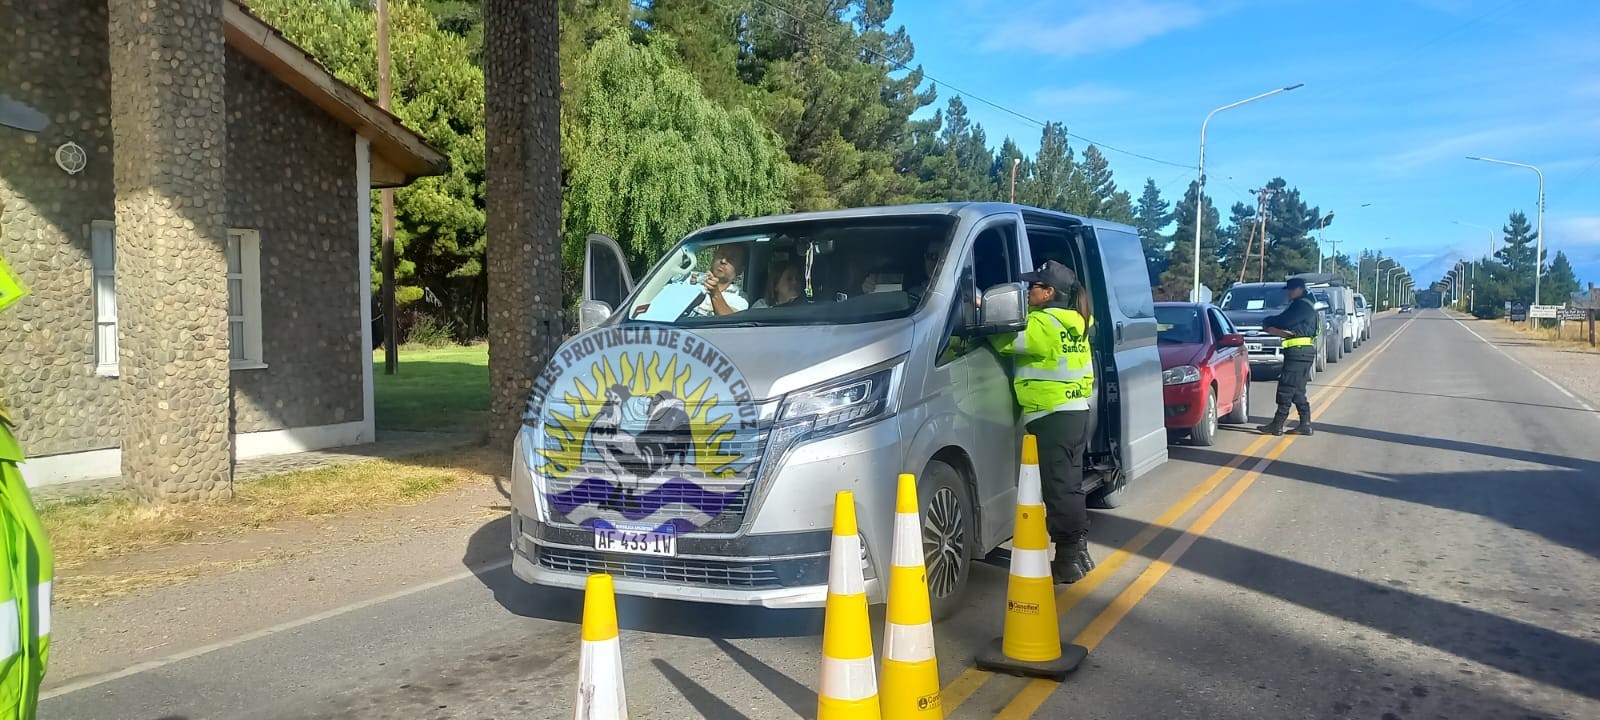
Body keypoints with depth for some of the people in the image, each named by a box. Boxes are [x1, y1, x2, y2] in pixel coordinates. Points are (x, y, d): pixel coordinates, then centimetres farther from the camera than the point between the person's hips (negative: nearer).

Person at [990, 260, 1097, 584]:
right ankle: (1078, 551, 23)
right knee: (1070, 486, 16)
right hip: (1077, 412, 10)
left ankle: (1068, 558, -2)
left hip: (1052, 417, -10)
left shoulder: (1042, 324, -15)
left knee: (1059, 489, -5)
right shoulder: (1075, 324, 14)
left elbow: (1005, 339, -15)